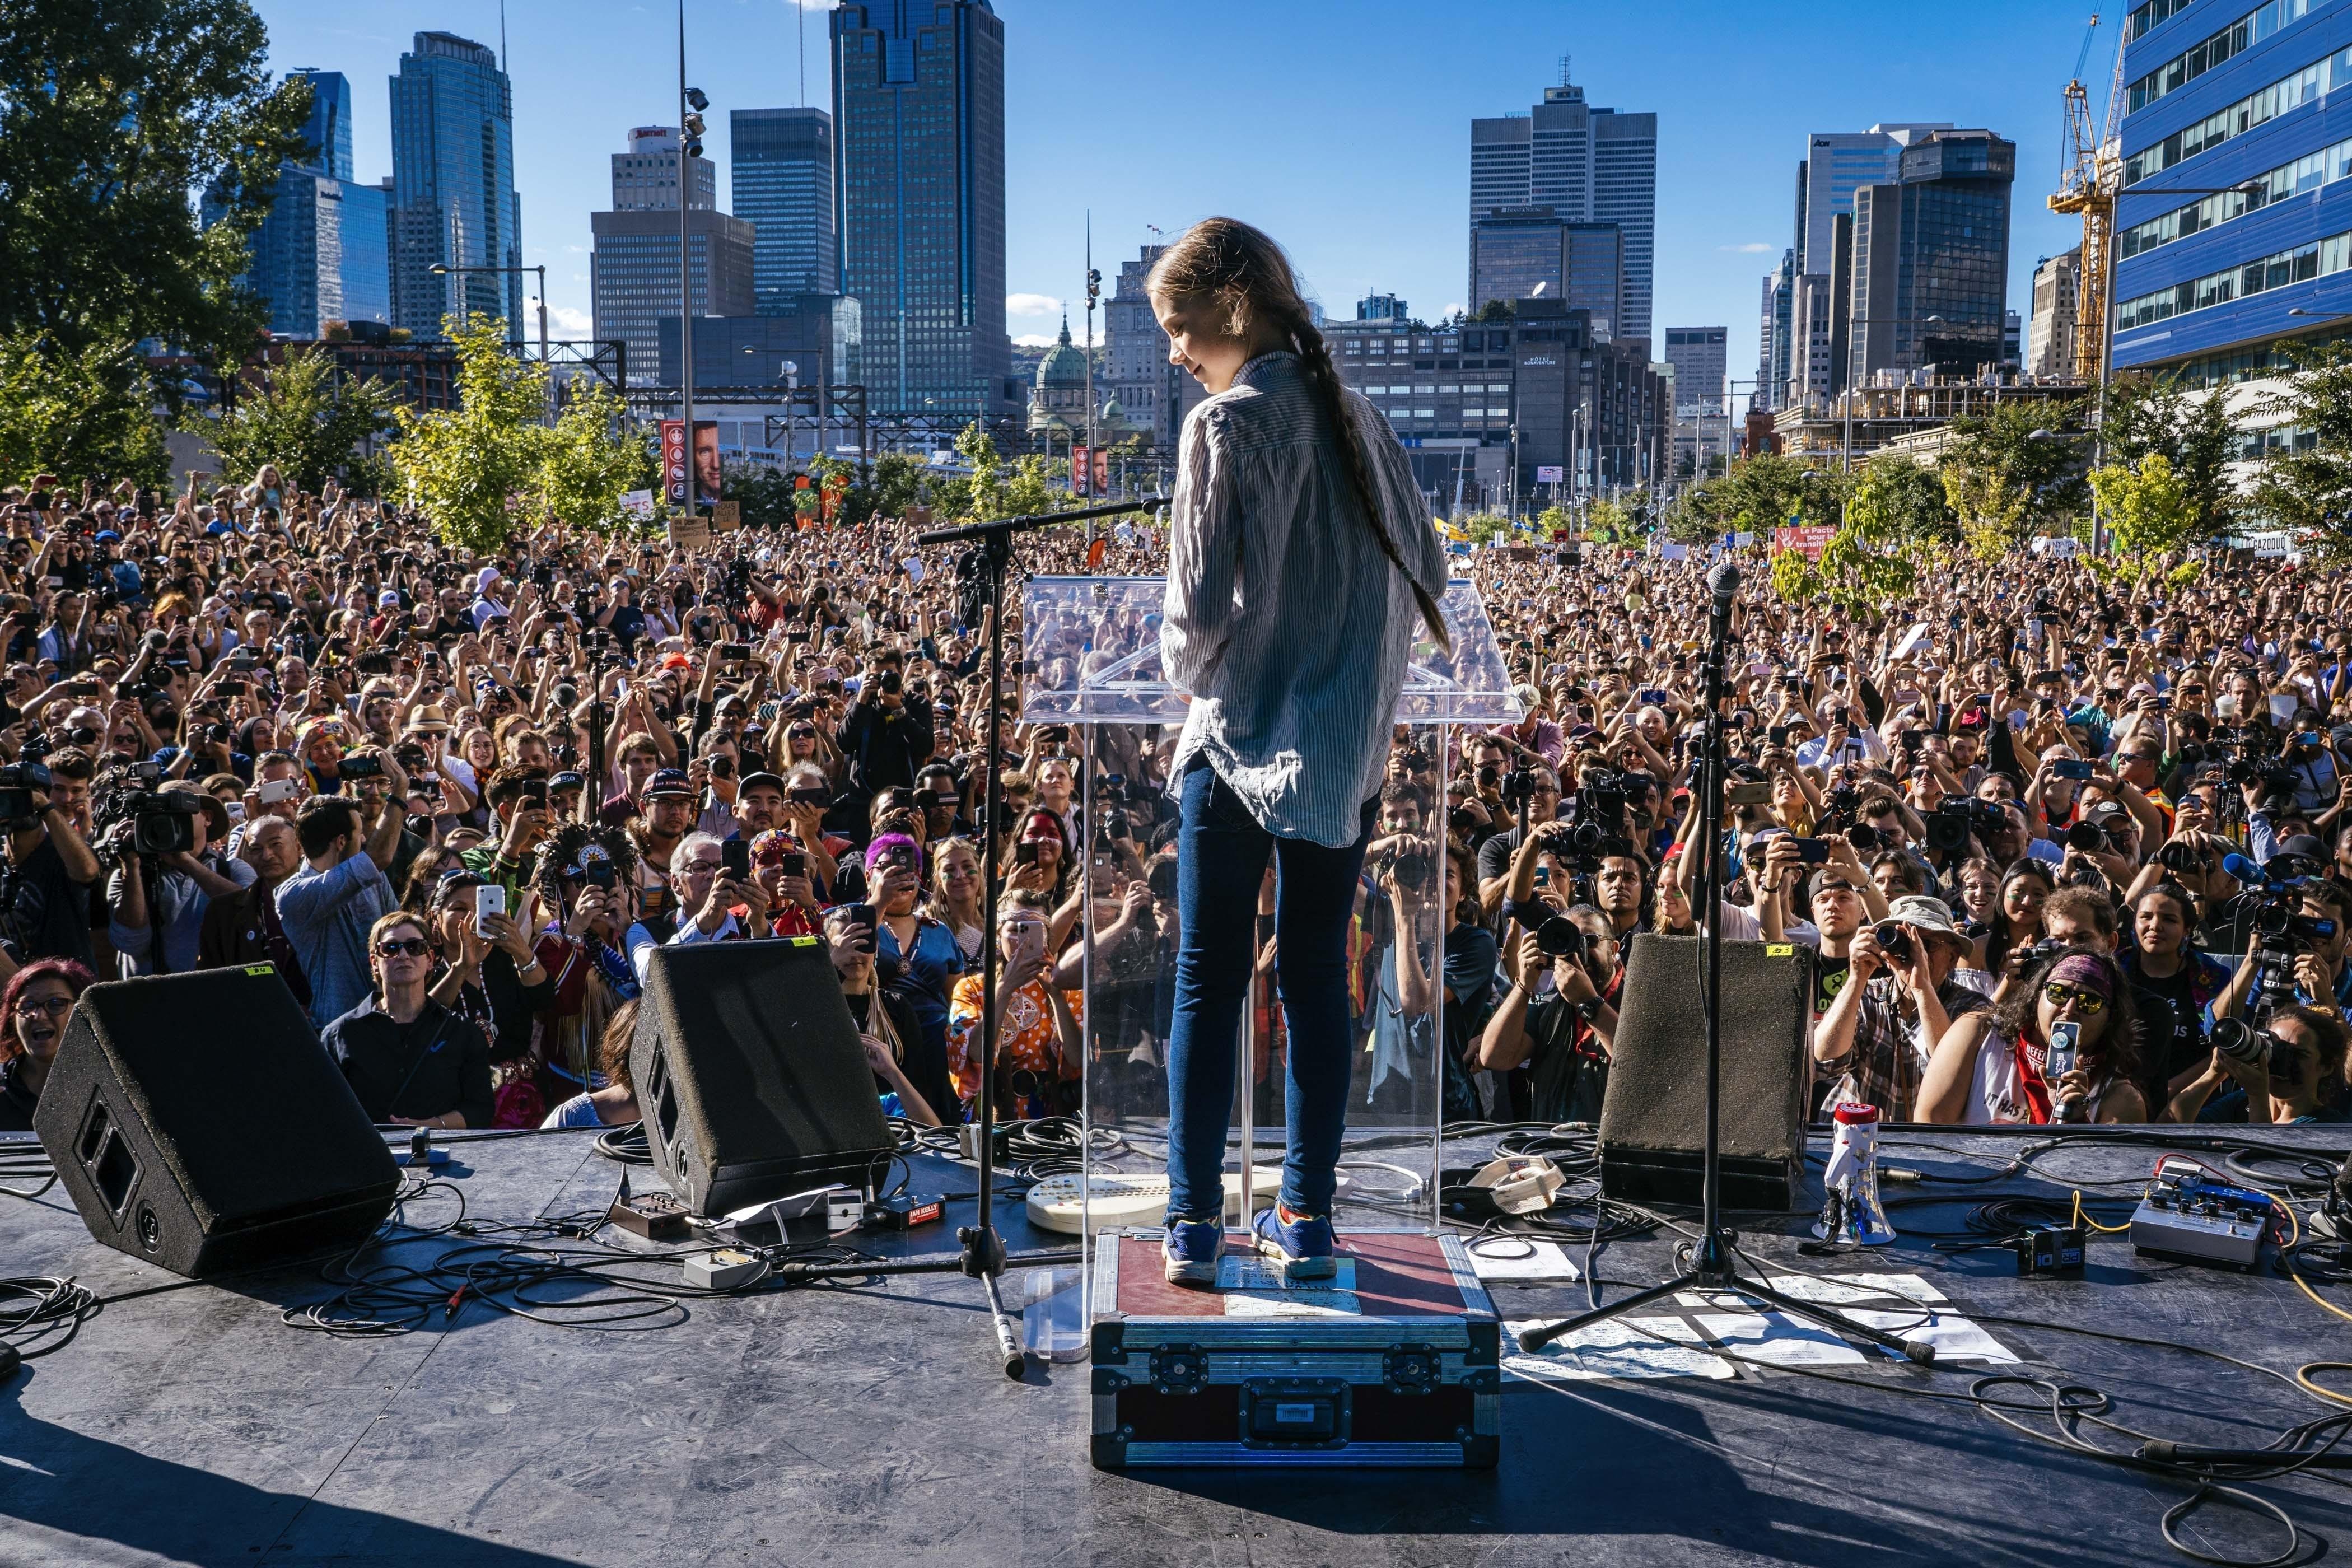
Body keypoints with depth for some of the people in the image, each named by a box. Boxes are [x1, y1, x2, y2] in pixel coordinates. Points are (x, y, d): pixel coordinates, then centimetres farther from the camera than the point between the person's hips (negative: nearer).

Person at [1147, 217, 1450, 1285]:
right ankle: (1307, 1218, 15)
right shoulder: (1356, 419, 7)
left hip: (1242, 742, -5)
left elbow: (1201, 608, -14)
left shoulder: (1223, 427, -12)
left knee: (1209, 980, 4)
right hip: (1349, 749, 5)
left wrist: (1185, 670, 6)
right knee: (1318, 978, 11)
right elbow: (1425, 570, 11)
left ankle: (1195, 1223, 8)